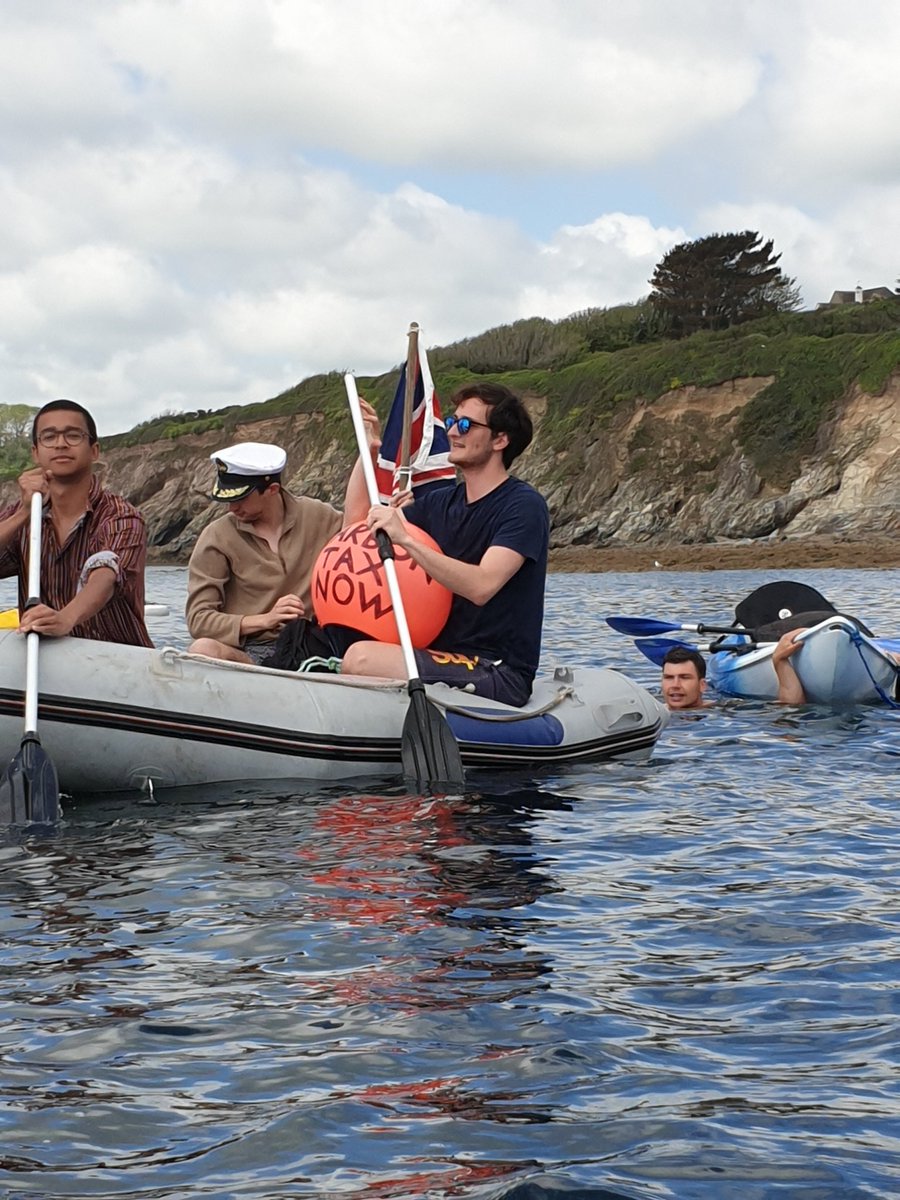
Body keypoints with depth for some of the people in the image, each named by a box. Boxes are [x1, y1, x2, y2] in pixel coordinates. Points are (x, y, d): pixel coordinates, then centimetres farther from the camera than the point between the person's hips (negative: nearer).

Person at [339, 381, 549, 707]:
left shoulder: (524, 505, -10)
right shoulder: (442, 502, 14)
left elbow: (482, 586, -24)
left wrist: (406, 539, -28)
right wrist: (369, 451, 9)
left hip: (500, 674, -8)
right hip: (445, 655, 8)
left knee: (361, 659, -26)